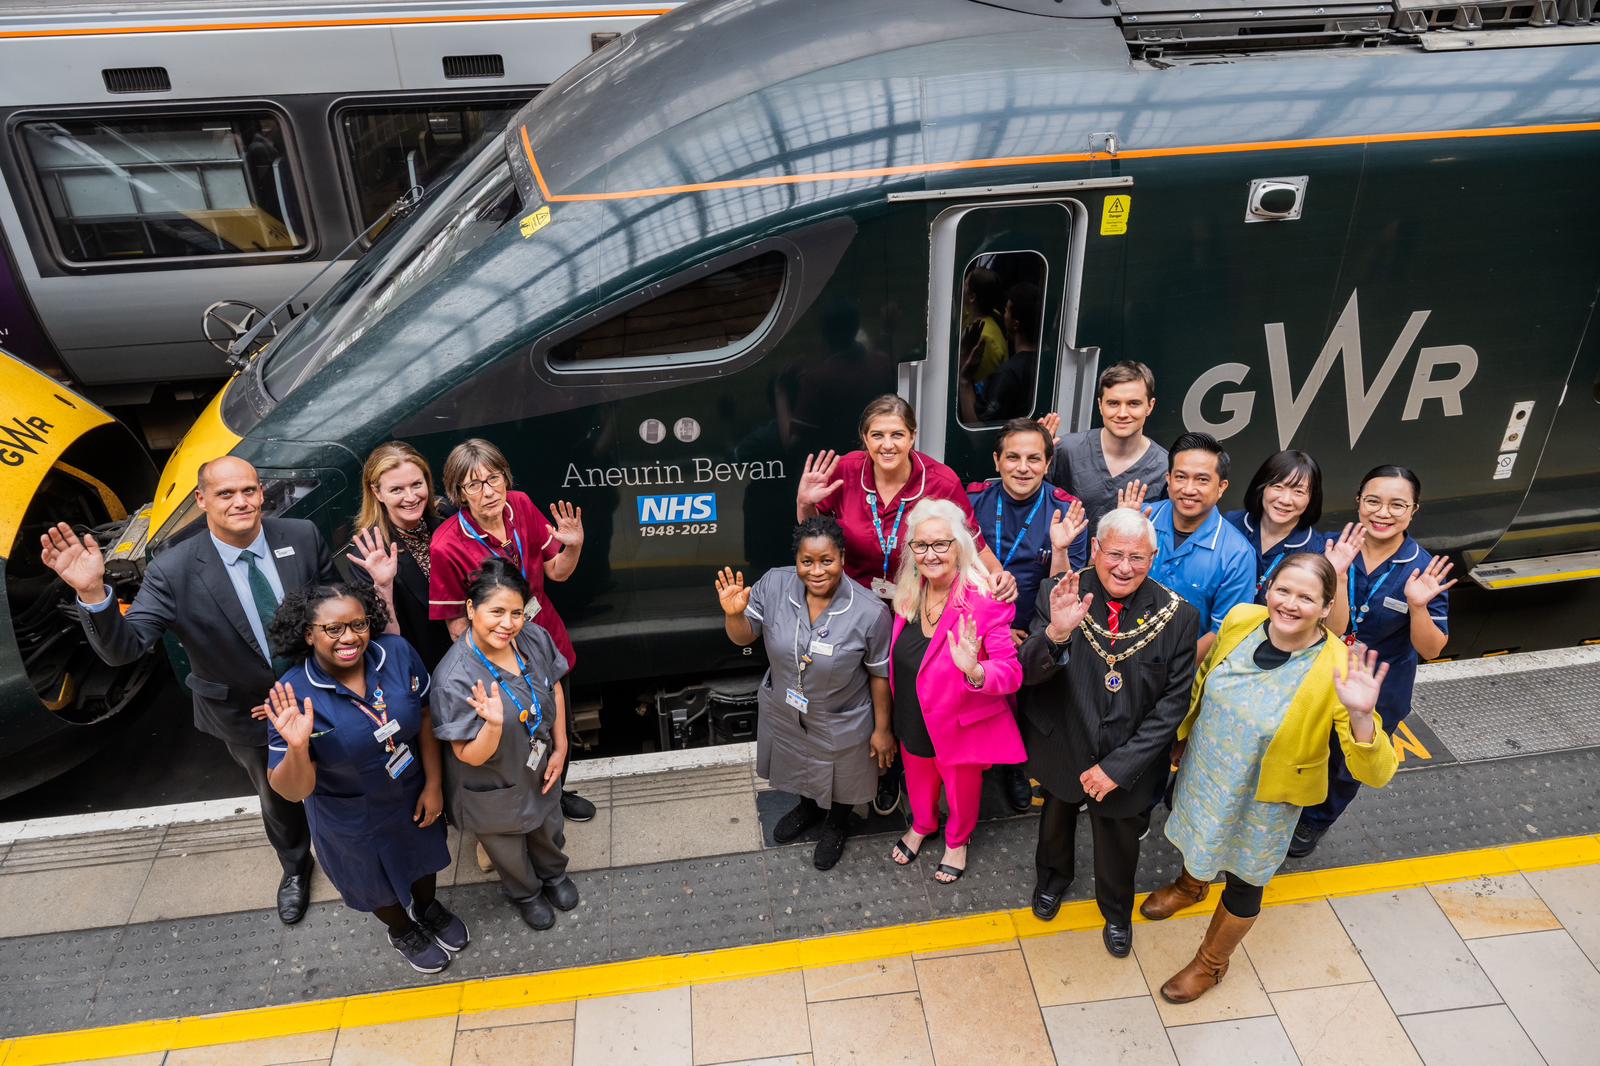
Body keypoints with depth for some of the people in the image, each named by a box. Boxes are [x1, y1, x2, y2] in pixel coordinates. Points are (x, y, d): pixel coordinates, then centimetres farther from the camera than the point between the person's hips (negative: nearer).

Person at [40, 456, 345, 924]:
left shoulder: (303, 536, -19)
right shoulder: (173, 572, -24)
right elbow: (123, 647, -26)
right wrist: (91, 593, -44)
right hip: (249, 713, -1)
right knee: (277, 798, 24)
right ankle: (295, 868, 55)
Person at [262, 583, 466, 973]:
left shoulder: (398, 653, -25)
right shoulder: (293, 696, -31)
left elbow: (426, 717, -10)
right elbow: (293, 791, -26)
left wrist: (433, 784, -8)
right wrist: (297, 748, -46)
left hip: (414, 795, 3)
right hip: (355, 821, -2)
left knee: (423, 857, 31)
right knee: (380, 884, 26)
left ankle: (430, 909, 64)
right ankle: (402, 932, 59)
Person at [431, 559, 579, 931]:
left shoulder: (535, 638, -21)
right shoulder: (454, 680, -37)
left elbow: (555, 689, -1)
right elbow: (471, 757, -29)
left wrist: (561, 748, -2)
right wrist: (495, 724, -48)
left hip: (540, 771, 4)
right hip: (493, 794, -4)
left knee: (550, 830, 33)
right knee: (510, 854, 27)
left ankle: (554, 873, 65)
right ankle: (524, 893, 59)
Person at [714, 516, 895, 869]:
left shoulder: (870, 612, -31)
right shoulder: (773, 585, -23)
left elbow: (880, 674, -17)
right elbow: (744, 637, -10)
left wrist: (882, 728, -8)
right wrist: (734, 614, -32)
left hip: (841, 724, -3)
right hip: (784, 714, 3)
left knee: (839, 782, 26)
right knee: (802, 769, 33)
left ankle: (837, 824, 60)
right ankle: (809, 806, 66)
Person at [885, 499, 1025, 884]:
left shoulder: (985, 602, -29)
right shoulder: (910, 591, -11)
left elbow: (1011, 673, -28)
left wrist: (974, 671, -48)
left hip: (961, 724, -4)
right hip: (914, 721, 5)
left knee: (962, 792, 24)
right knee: (918, 781, 30)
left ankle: (957, 840, 55)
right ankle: (922, 825, 62)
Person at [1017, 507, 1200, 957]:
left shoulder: (1178, 616, -20)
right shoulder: (1057, 594, -21)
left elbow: (1172, 704, -16)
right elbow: (1028, 673, -25)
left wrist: (1118, 766, -20)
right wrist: (1056, 633, -46)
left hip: (1128, 763, 0)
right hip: (1061, 748, 1)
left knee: (1119, 839, 25)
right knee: (1056, 818, 30)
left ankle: (1116, 912, 58)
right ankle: (1054, 877, 64)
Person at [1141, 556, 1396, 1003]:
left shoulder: (1337, 669, -32)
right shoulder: (1240, 620, -19)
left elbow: (1375, 774, -33)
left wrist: (1361, 717, -51)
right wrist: (1183, 735, 14)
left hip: (1264, 801, -4)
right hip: (1202, 773, 4)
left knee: (1244, 879, 21)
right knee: (1197, 840, 32)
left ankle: (1211, 963, 49)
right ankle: (1191, 884, 68)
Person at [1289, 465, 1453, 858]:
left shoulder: (1425, 570, -20)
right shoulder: (1337, 551, -19)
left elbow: (1431, 650, -15)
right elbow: (1333, 629, -23)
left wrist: (1418, 606, -33)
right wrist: (1338, 576, -38)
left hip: (1375, 698, 0)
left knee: (1346, 769, 23)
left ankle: (1314, 824, 52)